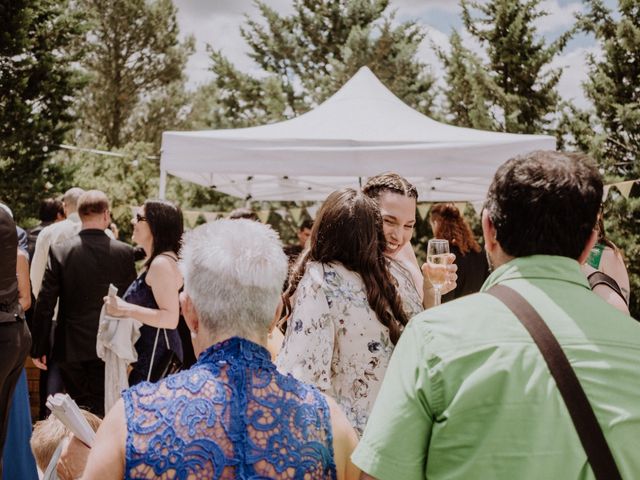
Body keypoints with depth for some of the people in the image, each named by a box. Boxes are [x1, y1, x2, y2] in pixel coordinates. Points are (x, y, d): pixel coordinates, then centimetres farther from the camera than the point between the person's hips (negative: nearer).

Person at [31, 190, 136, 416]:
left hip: (70, 347, 0)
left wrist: (39, 347, 1)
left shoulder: (59, 251, -7)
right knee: (100, 410, 7)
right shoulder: (124, 252, -6)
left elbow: (45, 303, -7)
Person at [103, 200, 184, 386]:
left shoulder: (162, 263, -17)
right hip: (148, 352, 10)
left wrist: (126, 309, -25)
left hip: (155, 355, -10)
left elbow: (170, 318, -24)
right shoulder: (156, 261, 15)